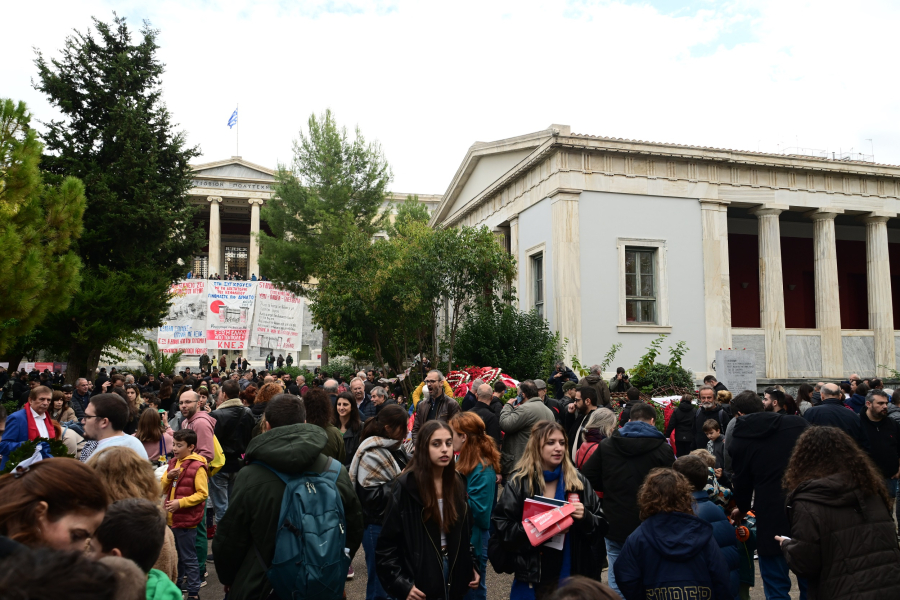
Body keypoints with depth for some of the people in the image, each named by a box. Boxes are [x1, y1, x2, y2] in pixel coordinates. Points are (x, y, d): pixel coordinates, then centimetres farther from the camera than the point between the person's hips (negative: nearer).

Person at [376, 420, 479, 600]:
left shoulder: (457, 483, 1)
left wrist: (471, 566, 5)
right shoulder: (406, 486, -17)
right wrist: (400, 583, -18)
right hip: (420, 580, -5)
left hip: (454, 573, 5)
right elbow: (387, 542, -14)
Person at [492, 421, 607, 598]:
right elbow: (502, 528, -9)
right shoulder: (519, 483, -5)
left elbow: (601, 526, 4)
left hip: (572, 574, 2)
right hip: (532, 577, -2)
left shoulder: (578, 481, 2)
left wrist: (585, 518, -16)